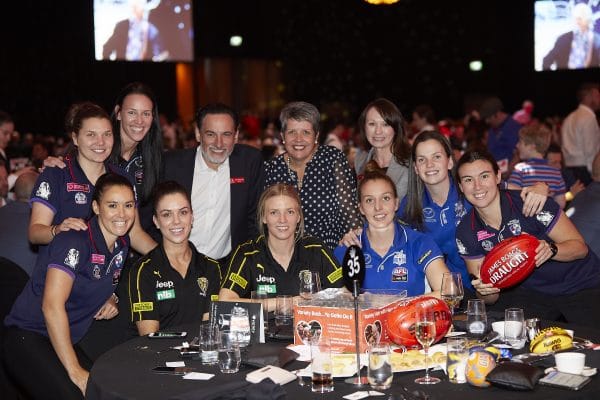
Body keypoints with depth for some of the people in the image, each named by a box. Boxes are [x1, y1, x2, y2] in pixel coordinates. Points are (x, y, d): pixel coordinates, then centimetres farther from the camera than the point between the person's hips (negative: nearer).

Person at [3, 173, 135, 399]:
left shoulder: (122, 245, 6)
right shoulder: (73, 242, -17)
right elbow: (52, 306, -24)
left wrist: (110, 299, 2)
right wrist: (75, 371, -24)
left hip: (67, 343, 8)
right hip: (28, 338, -8)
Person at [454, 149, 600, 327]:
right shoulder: (465, 233, -6)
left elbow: (580, 247, -11)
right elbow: (491, 298, -1)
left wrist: (551, 250, -31)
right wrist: (483, 291, -24)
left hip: (582, 286, -3)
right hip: (531, 292, 3)